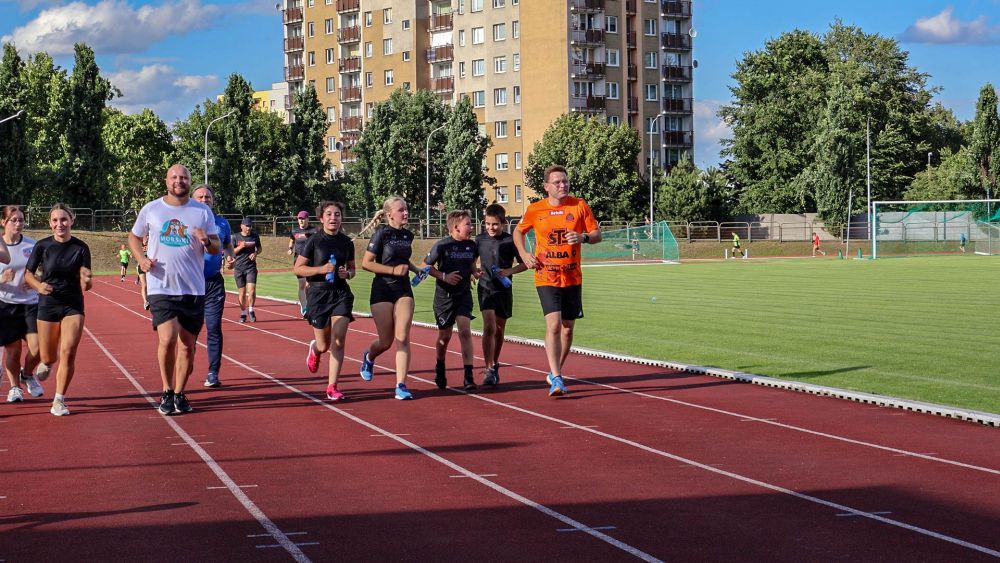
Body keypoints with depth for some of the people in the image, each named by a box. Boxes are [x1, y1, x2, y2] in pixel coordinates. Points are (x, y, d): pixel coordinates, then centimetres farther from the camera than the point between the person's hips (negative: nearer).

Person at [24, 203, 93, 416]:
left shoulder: (81, 248, -6)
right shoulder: (42, 246, -5)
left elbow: (85, 285, -6)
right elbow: (28, 273, 5)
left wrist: (87, 281, -30)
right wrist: (38, 285, -15)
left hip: (73, 305, -1)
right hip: (48, 304, 1)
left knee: (68, 353, -13)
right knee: (48, 357, 9)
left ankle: (59, 401, -1)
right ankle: (44, 365, 48)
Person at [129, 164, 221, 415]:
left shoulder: (203, 211, 5)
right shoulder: (150, 209, 4)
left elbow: (217, 247, 7)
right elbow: (134, 236, 17)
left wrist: (207, 241, -16)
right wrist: (141, 258, -1)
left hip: (193, 290, 2)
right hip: (161, 288, -2)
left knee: (188, 345, 6)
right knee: (167, 340, -16)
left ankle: (179, 394, 22)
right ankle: (167, 392, 4)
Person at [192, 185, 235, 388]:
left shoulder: (222, 223, 9)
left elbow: (228, 245, 23)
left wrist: (229, 258, 1)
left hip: (214, 282, 1)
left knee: (214, 328, -3)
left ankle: (213, 373, 2)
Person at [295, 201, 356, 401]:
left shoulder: (347, 242, 5)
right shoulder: (314, 241, -5)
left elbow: (352, 268, 18)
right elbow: (298, 268, -5)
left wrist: (348, 273, -5)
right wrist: (321, 269, -19)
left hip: (341, 294, 2)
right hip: (318, 294, -2)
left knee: (339, 342, -9)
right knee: (324, 345, 5)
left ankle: (332, 387, 0)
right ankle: (314, 349, 44)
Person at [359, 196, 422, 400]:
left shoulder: (408, 235, 8)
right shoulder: (381, 233, -10)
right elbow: (366, 263, -13)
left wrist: (416, 269, 9)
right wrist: (393, 270, -18)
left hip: (404, 290, 4)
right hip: (382, 290, -4)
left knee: (402, 338, -8)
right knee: (386, 341, 3)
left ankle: (401, 385, -7)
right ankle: (368, 357, 38)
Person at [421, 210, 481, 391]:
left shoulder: (471, 245, 2)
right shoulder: (442, 245, -12)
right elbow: (426, 266, -5)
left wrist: (475, 273, -2)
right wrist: (444, 276, -17)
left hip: (464, 294, 2)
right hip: (444, 296, -2)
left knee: (465, 331, -14)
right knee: (445, 335, 10)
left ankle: (468, 376, -16)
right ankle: (440, 367, 38)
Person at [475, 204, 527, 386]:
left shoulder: (510, 241, -4)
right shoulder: (480, 240, 2)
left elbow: (524, 264, 0)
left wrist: (509, 271, -16)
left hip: (504, 289, 0)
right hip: (485, 288, 0)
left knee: (499, 330, 12)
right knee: (489, 327, -15)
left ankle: (495, 365, 30)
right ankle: (489, 369, -15)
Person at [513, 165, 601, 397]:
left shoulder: (580, 206, 0)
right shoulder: (535, 210, -1)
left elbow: (597, 234, 3)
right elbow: (518, 232, 15)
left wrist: (583, 237, -19)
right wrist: (524, 254, -1)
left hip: (573, 278, 3)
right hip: (546, 278, -3)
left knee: (567, 327, 10)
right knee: (553, 324, -18)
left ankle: (554, 373, 28)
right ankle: (556, 379, -19)